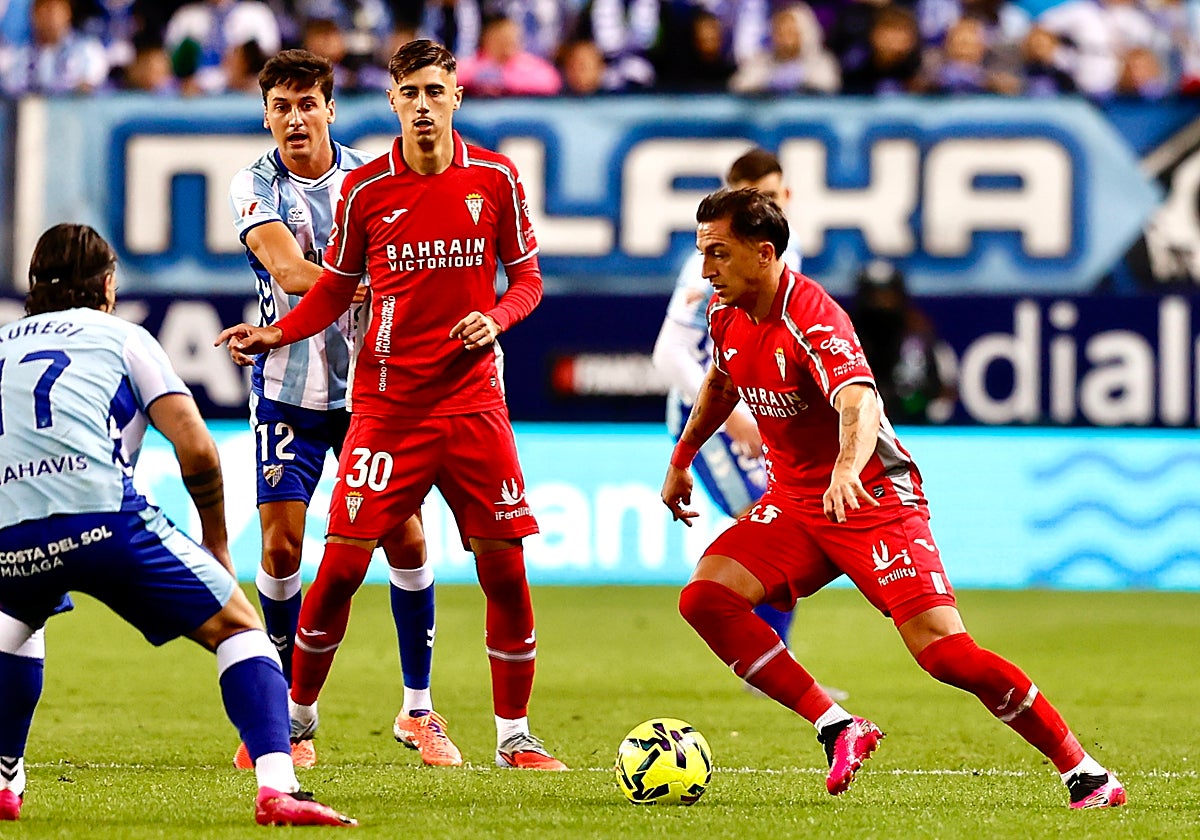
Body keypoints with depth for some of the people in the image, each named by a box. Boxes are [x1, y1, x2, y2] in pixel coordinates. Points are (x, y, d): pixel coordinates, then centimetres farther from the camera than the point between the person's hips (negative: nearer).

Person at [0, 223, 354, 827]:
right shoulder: (122, 338, 18)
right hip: (101, 518, -4)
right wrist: (216, 541, 20)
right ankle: (277, 788, -13)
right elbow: (196, 450, 7)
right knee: (237, 626, 7)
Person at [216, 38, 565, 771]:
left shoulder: (496, 178, 0)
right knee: (342, 562, -6)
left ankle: (515, 735, 11)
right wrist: (277, 333, -5)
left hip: (473, 401, 1)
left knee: (505, 565, -1)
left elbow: (528, 279, 7)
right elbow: (335, 289, 10)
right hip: (386, 403, -1)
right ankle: (297, 713, 13)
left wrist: (496, 316, -13)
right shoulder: (366, 188, 0)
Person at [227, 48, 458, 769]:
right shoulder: (256, 187, -5)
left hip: (370, 384, 1)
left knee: (405, 539, -3)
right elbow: (286, 270, -20)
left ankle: (418, 709, 11)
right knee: (282, 545, -6)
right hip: (289, 389, -1)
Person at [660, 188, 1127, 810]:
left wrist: (847, 469, -61)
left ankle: (1084, 774, -8)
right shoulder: (725, 314, 1)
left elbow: (860, 405, -42)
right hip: (792, 500, 8)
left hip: (874, 499, -8)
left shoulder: (811, 319, -24)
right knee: (704, 597, -15)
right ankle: (837, 728, -9)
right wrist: (680, 460, 31)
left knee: (943, 650, -19)